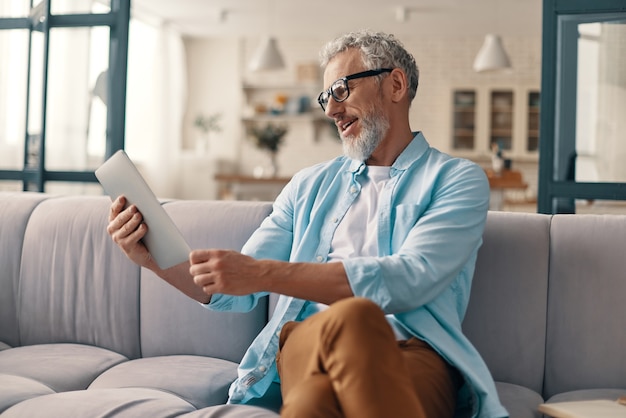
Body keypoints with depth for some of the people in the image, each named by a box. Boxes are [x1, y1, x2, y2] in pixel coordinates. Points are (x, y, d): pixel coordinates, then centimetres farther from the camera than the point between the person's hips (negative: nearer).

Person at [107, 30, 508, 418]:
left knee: (353, 319, -39)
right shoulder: (309, 186, 24)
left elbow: (408, 279, -9)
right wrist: (155, 257, 3)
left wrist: (265, 273, -14)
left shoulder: (458, 180, 10)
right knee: (346, 319, -38)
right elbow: (238, 291, 22)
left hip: (412, 355, -1)